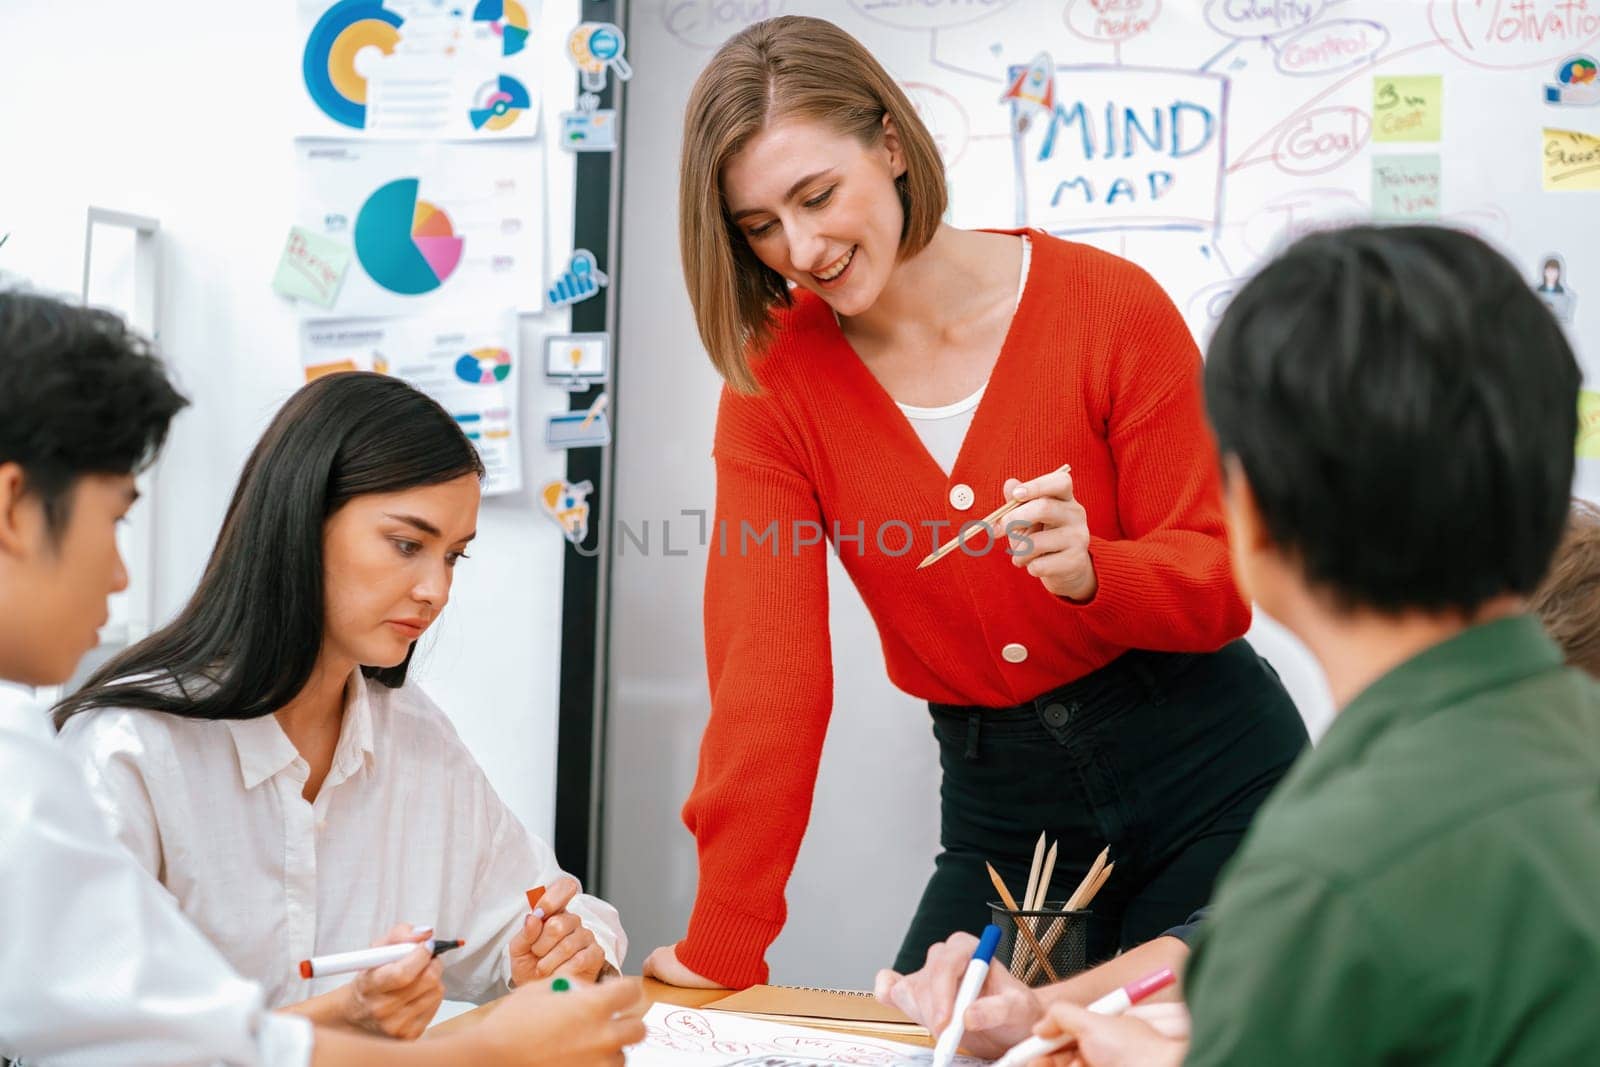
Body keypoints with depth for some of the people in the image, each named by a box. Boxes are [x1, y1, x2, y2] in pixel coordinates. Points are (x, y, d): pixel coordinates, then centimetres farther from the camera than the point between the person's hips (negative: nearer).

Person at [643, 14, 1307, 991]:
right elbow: (767, 663, -12)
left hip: (1212, 785, -2)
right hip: (1000, 808, 3)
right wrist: (722, 950, -18)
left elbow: (1225, 581, -9)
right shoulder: (773, 379, -8)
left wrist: (1089, 569, -31)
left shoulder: (1111, 307, -15)